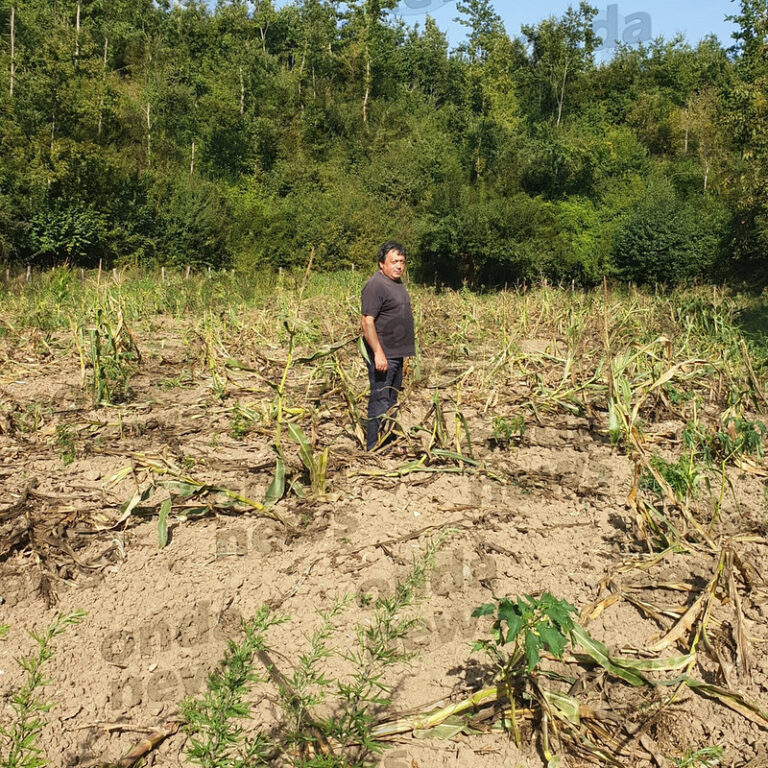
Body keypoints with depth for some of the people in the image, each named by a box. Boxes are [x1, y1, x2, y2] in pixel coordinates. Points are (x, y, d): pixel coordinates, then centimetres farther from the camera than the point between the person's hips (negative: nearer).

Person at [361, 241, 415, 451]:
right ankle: (374, 447, -1)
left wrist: (405, 350, 21)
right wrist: (378, 353, -26)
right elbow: (367, 321, -21)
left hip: (397, 354, 10)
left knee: (391, 401, 16)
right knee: (380, 401, -7)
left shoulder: (398, 283, 15)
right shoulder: (376, 286, -15)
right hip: (382, 355, -10)